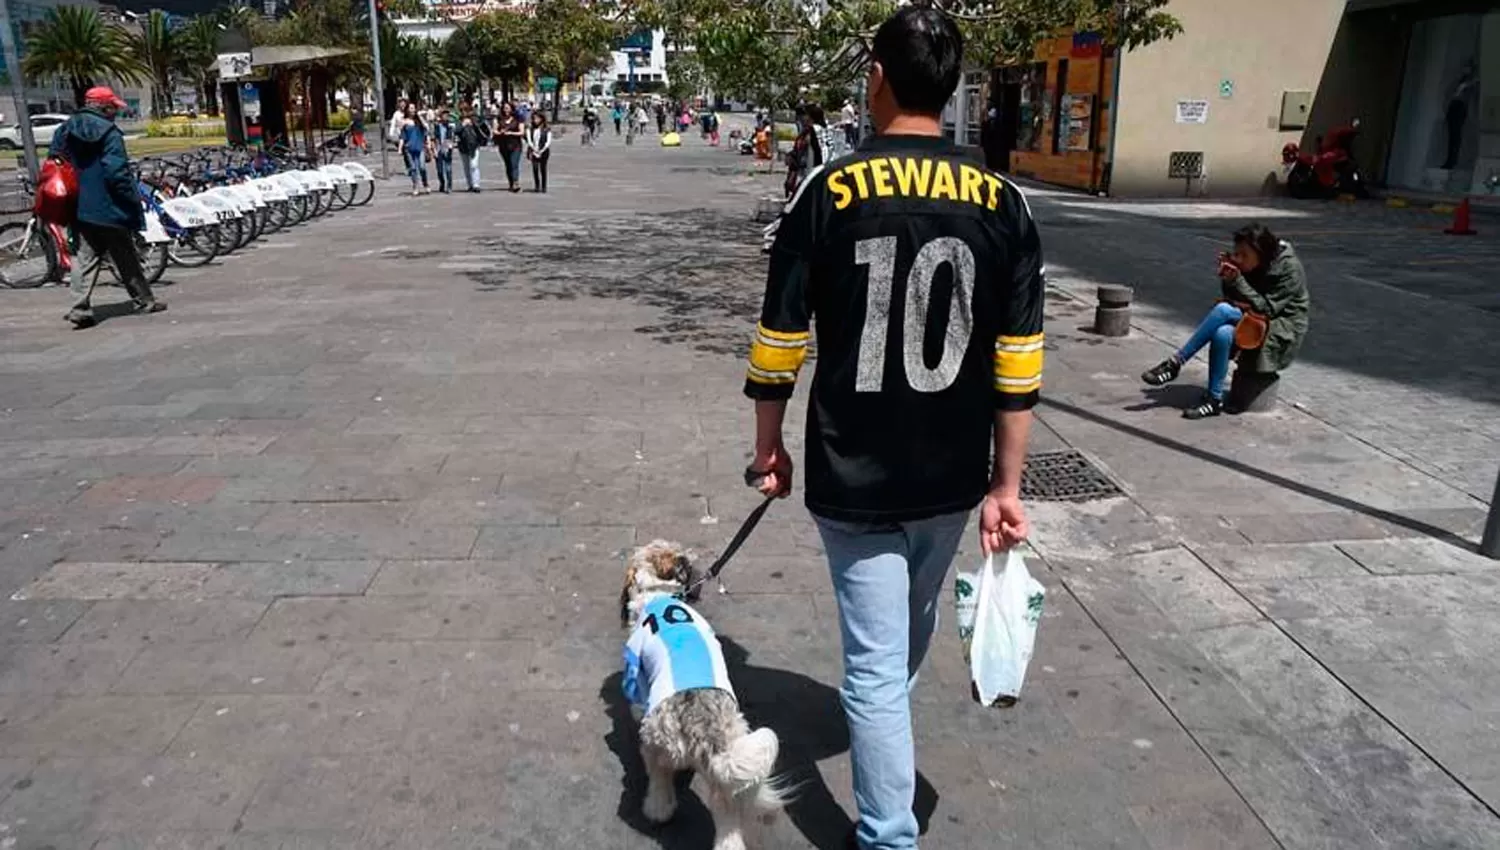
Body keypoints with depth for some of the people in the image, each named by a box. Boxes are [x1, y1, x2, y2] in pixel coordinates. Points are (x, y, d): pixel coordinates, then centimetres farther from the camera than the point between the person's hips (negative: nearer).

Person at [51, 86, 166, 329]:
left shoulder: (66, 129, 9)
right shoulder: (109, 133, -12)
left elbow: (55, 160, 10)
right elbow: (117, 173, -18)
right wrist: (134, 202, -10)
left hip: (80, 207, 6)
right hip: (109, 208, -6)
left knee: (85, 256, 7)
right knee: (126, 257, 7)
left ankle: (80, 308, -1)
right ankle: (143, 301, 18)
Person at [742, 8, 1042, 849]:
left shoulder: (828, 191, -11)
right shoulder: (1003, 202, -4)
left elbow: (780, 343, -7)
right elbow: (1018, 367, -5)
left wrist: (769, 446, 7)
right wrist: (1007, 486, 2)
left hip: (855, 476, -4)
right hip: (952, 475, 4)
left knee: (876, 662, 7)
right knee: (910, 632, 28)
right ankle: (888, 737, 56)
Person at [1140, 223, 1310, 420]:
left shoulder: (1289, 269, -16)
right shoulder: (1251, 266, 0)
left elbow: (1268, 308, -20)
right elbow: (1235, 300, 4)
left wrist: (1237, 281, -28)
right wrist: (1227, 279, -16)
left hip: (1282, 332, -6)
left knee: (1224, 310, -29)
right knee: (1223, 332, -29)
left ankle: (1175, 363, -24)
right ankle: (1214, 401, -24)